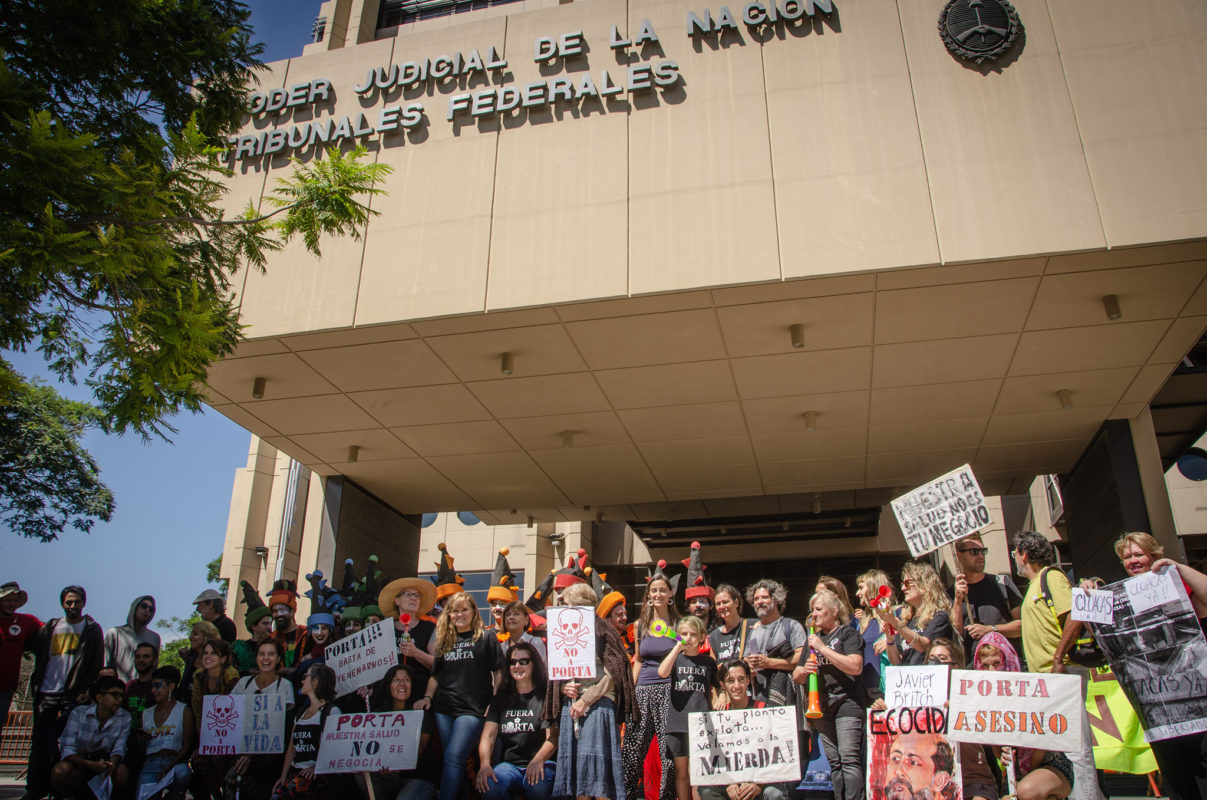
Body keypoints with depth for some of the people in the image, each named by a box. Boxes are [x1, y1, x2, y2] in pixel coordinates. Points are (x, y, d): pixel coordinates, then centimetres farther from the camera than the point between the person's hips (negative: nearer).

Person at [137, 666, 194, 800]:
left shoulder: (184, 711, 6)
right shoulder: (146, 714, 21)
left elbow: (187, 745, -2)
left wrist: (168, 768, -16)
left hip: (175, 763, -1)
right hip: (151, 764, 1)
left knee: (182, 773, -36)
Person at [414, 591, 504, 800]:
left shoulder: (485, 638, 0)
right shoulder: (444, 640, 13)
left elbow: (499, 672, -1)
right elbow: (435, 674, 18)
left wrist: (495, 703, -8)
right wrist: (427, 697, 3)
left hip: (473, 708, -5)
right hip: (444, 708, 5)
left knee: (454, 757, -15)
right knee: (450, 758, 9)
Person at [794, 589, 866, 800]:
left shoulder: (848, 634, 0)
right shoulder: (814, 639, 18)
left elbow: (855, 667, -17)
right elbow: (797, 677, 20)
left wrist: (823, 648, -14)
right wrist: (802, 671, -5)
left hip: (847, 703, -6)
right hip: (821, 706, 6)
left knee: (849, 759, -13)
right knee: (834, 762, 7)